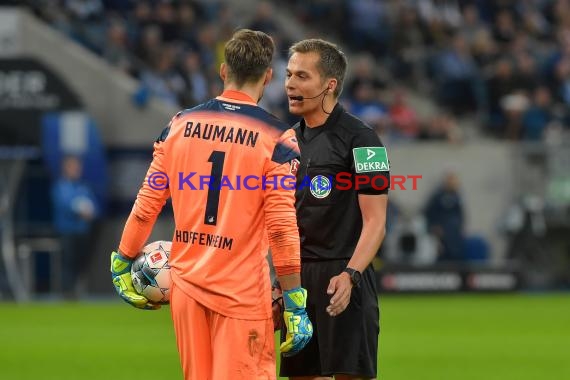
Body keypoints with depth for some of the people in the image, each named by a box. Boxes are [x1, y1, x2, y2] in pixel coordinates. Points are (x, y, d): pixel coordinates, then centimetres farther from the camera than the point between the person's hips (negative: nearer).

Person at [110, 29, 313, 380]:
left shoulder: (180, 124, 5)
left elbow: (147, 205, 6)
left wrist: (121, 264, 18)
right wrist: (296, 306, -8)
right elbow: (282, 227, -12)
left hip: (185, 282, 5)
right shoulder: (276, 139, -7)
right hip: (241, 290, -5)